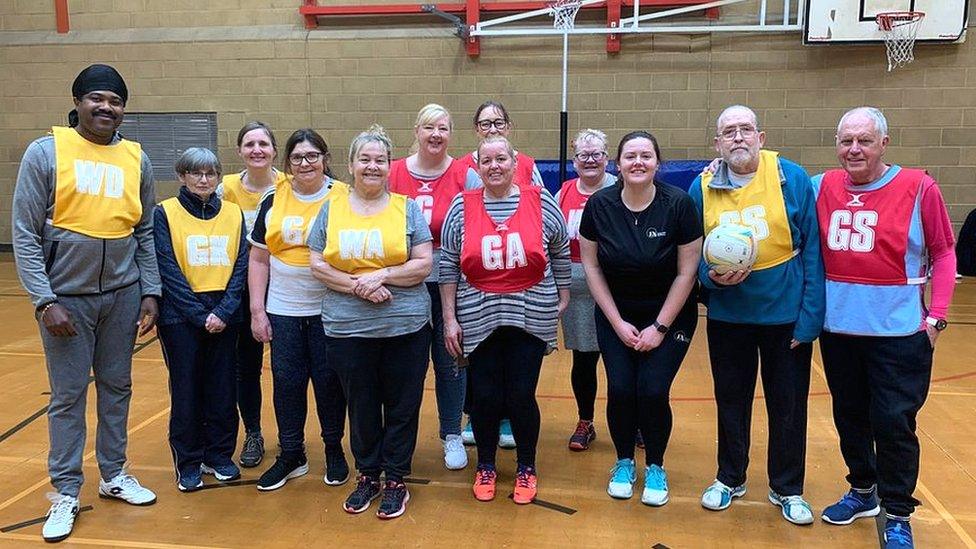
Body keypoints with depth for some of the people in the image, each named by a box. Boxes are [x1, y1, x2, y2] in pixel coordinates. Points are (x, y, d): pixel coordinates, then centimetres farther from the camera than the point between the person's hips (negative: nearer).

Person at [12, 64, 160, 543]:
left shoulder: (136, 158, 3)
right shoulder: (46, 152, -6)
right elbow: (25, 235, -7)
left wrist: (150, 293, 3)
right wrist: (44, 300, -12)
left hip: (123, 294, 3)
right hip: (66, 296, -3)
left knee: (116, 388, 14)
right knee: (68, 396, 6)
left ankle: (113, 475, 30)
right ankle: (66, 493, 21)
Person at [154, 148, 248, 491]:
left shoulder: (233, 214, 6)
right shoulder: (165, 213, -2)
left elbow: (240, 268, 1)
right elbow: (168, 271, -8)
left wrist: (223, 311, -11)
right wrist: (200, 314, -14)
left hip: (224, 316, 3)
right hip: (181, 316, -2)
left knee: (222, 388, 9)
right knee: (186, 389, 6)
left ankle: (219, 455, 25)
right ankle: (188, 463, 20)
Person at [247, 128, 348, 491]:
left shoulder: (343, 199, -3)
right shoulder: (274, 201, 5)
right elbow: (259, 258, 7)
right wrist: (257, 310, 2)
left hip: (329, 310, -2)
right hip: (283, 311, 3)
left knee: (329, 380, 6)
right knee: (286, 381, 8)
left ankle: (334, 450, 25)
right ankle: (291, 455, 24)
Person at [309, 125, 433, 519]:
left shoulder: (407, 208, 2)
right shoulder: (332, 209, 6)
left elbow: (423, 265, -4)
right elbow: (318, 266, 0)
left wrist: (382, 275, -16)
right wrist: (358, 286, -14)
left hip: (405, 327, -1)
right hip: (347, 329, 1)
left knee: (402, 408, 8)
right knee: (361, 407, 13)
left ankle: (395, 480, 25)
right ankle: (367, 476, 31)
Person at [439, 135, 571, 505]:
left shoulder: (541, 202, 0)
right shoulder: (462, 207, 0)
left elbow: (560, 253, 9)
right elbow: (448, 265, 2)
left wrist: (562, 296, 11)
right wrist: (450, 318, 0)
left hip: (531, 318, 0)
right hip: (478, 319, 1)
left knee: (522, 396, 3)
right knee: (485, 397, 6)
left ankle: (526, 468, 26)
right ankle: (485, 467, 29)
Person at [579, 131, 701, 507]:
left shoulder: (679, 204, -16)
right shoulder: (599, 205, -10)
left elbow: (686, 272, -11)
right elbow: (592, 267, -4)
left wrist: (660, 327, -11)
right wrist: (618, 323, -7)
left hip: (670, 314, -1)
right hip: (616, 315, 2)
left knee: (653, 391, -10)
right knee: (620, 389, -7)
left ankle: (655, 467, 17)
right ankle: (624, 463, 20)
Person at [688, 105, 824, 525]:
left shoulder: (792, 178, -10)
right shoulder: (703, 187, -2)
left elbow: (812, 251, -9)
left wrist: (810, 316, -12)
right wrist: (710, 275, -17)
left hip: (786, 314, -2)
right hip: (727, 315, 2)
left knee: (787, 405, 11)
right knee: (731, 400, 15)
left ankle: (787, 489, 31)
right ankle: (730, 478, 36)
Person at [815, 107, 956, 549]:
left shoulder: (918, 188, -7)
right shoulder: (823, 187, 2)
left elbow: (943, 253, -3)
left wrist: (936, 316, -7)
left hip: (899, 331, -4)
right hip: (838, 329, 4)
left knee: (894, 423, 1)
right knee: (849, 417, 16)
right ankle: (863, 492, 36)